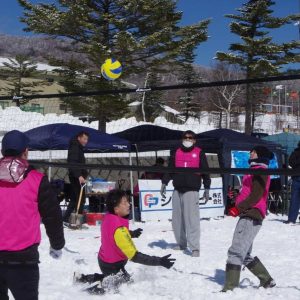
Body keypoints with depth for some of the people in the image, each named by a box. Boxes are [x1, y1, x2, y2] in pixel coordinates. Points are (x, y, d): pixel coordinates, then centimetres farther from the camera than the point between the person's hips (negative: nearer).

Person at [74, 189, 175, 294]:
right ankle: (98, 284, -1)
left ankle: (84, 278, 24)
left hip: (104, 260, 8)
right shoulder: (118, 229, -36)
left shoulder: (109, 218, -11)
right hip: (113, 266, -8)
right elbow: (134, 256, -34)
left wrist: (131, 233, 13)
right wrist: (159, 261, -35)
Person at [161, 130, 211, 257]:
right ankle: (181, 243, 23)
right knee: (177, 218, 9)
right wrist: (164, 183, 7)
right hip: (177, 190, 5)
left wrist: (207, 188, 1)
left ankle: (195, 247, -12)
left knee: (192, 219, -13)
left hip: (192, 190, -5)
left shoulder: (199, 153, 3)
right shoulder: (176, 153, 13)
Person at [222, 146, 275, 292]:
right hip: (247, 216, 11)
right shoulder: (255, 171, 23)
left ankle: (229, 288, -17)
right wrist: (237, 206, 12)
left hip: (251, 217, -11)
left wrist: (238, 208, -17)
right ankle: (266, 281, 24)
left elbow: (256, 196, -16)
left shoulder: (260, 171, -7)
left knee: (235, 252, -15)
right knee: (244, 255, 16)